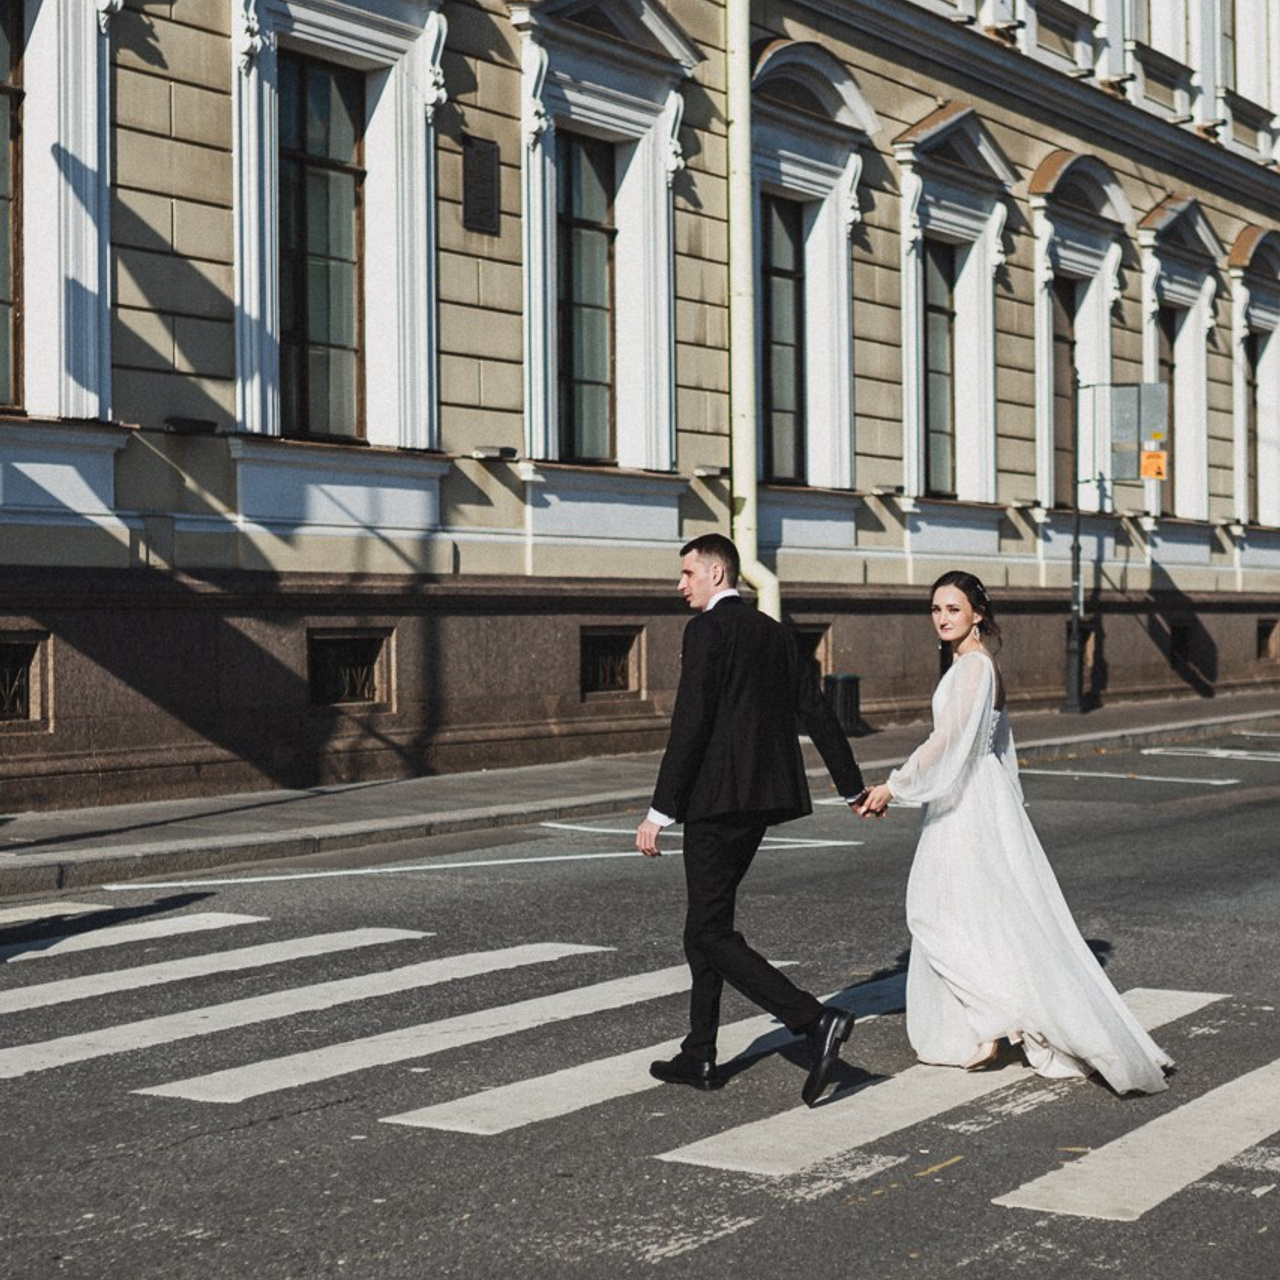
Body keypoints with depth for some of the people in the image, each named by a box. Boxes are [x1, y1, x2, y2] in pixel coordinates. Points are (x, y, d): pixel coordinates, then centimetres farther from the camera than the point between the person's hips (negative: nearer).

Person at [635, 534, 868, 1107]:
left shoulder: (707, 629, -10)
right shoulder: (772, 632, 14)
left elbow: (690, 724, -17)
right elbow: (816, 711, 16)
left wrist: (660, 812, -16)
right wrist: (853, 787, 25)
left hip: (718, 800, -9)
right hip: (763, 797, 9)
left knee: (712, 933, -6)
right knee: (706, 924, 16)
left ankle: (815, 1021, -17)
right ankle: (699, 1056, 20)